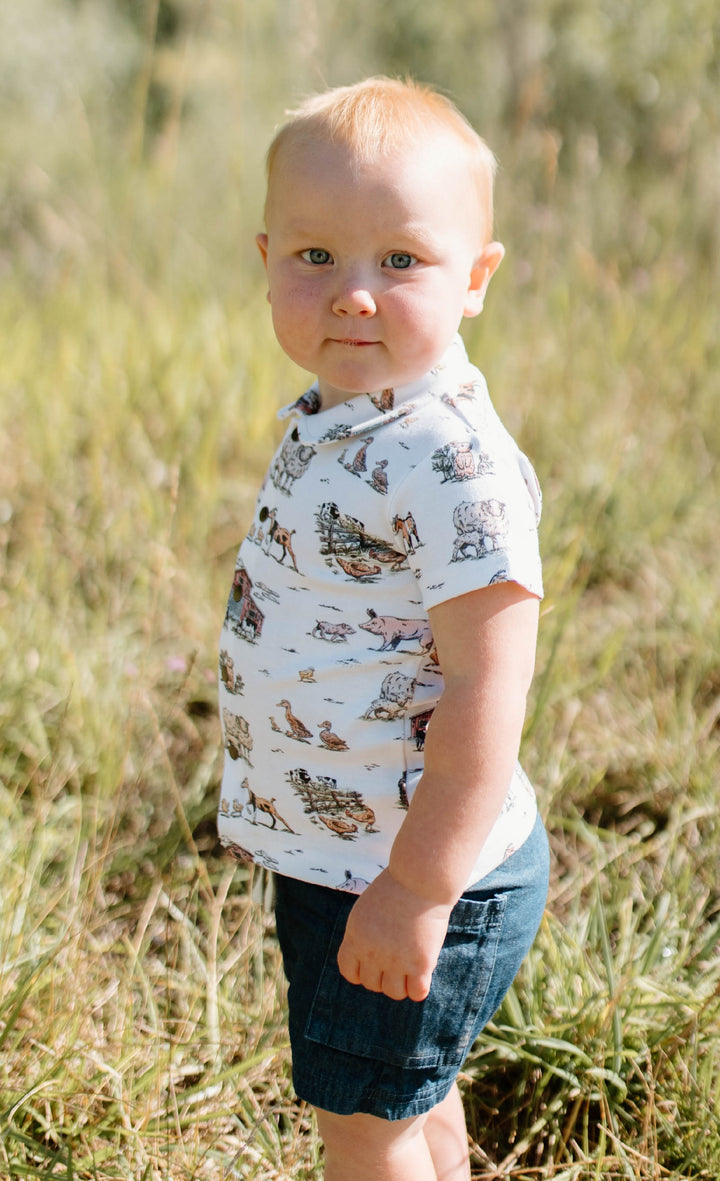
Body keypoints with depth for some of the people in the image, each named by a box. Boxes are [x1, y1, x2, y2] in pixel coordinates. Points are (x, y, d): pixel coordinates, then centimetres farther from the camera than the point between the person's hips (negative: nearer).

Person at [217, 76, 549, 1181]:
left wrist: (418, 889, -26)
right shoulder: (331, 421, 3)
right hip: (331, 847, 9)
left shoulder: (457, 468, -27)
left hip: (414, 876, -9)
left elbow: (484, 695, -28)